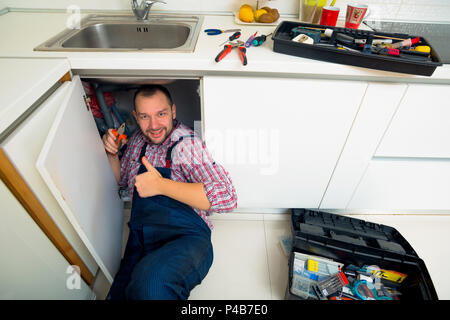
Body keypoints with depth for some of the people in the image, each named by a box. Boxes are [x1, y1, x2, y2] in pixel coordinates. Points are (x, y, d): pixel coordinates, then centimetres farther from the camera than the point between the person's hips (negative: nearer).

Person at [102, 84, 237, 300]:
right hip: (140, 241, 7)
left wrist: (160, 185, -21)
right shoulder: (138, 140, 12)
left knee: (149, 280, -35)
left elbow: (226, 197, -23)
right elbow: (123, 180, 29)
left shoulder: (185, 142, -12)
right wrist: (111, 153, 9)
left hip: (186, 238, -6)